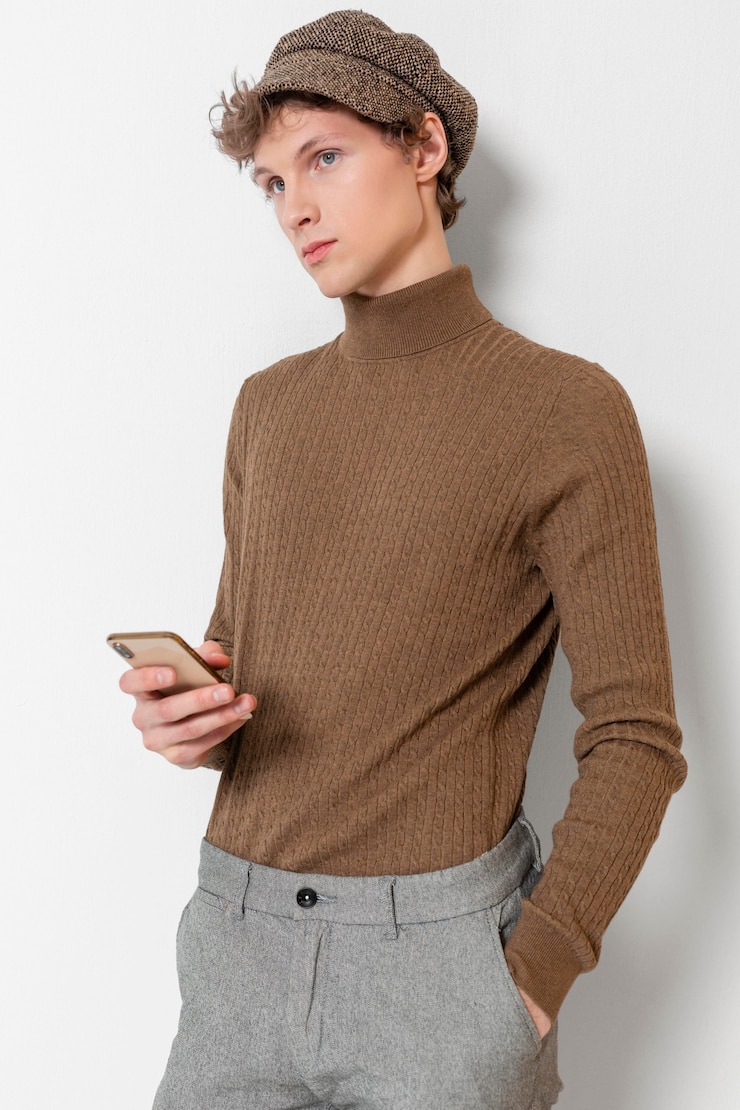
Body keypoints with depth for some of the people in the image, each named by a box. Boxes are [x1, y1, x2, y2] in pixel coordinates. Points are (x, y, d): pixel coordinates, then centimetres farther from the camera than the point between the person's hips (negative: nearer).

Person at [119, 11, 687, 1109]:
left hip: (439, 949, -4)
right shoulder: (269, 407, 9)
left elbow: (636, 738, -8)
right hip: (238, 945, 5)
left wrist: (532, 981, -14)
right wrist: (185, 716, -4)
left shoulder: (568, 409, -8)